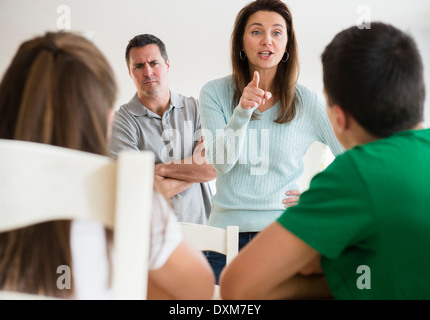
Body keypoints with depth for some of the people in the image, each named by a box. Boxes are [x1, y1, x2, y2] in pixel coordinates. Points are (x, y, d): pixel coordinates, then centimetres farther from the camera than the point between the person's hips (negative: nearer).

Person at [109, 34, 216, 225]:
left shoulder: (195, 109, 9)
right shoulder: (120, 123, -1)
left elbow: (215, 167, -2)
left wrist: (159, 169, -6)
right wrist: (195, 172, -2)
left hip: (200, 224, 2)